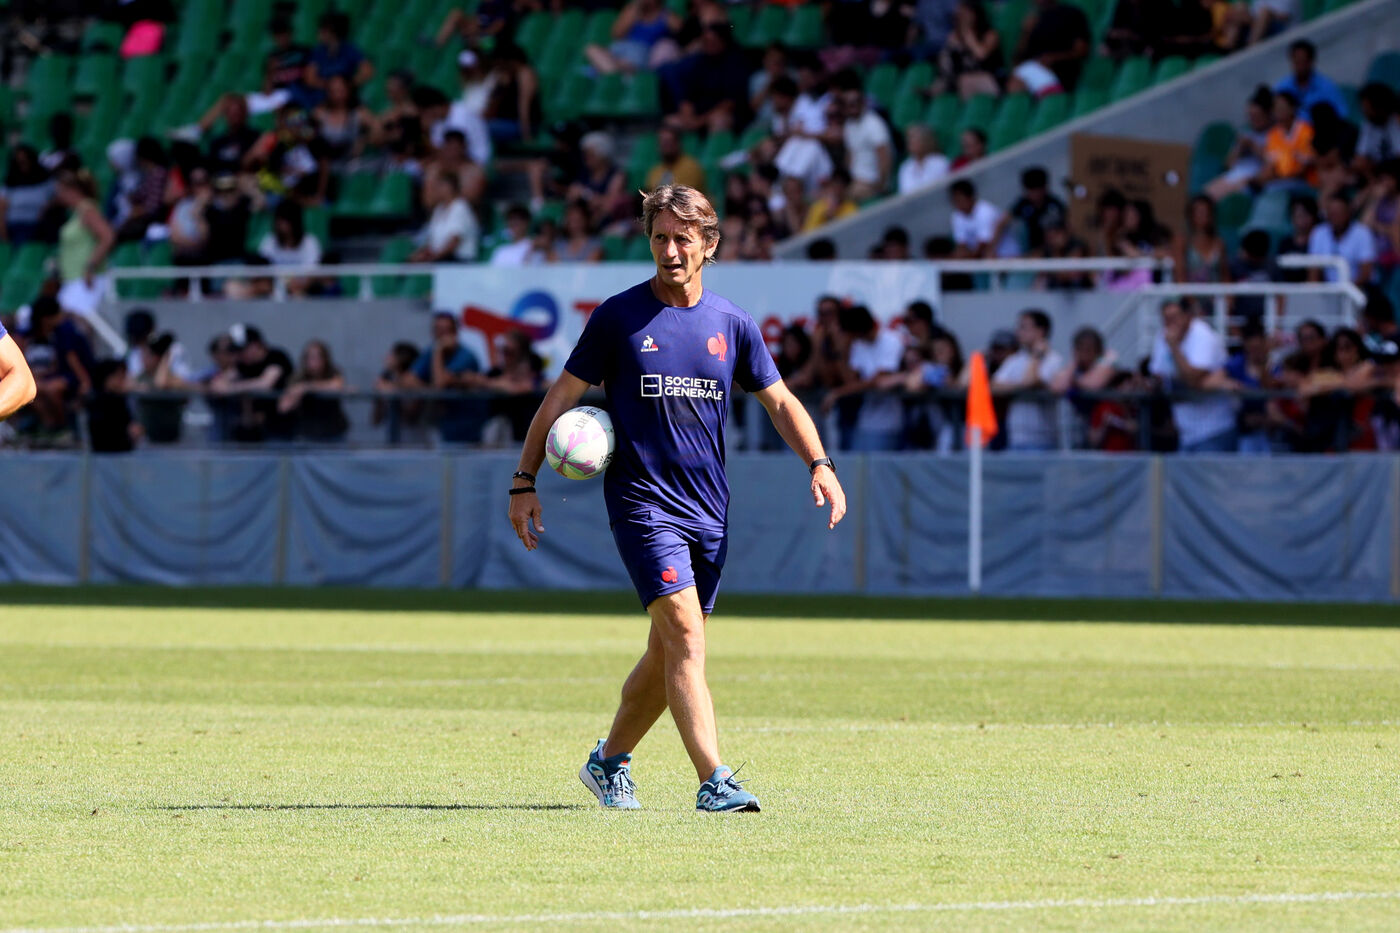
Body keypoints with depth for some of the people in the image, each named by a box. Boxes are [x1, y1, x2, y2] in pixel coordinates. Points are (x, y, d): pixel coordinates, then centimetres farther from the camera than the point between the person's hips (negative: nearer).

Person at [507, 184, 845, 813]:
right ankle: (714, 780, -24)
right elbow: (562, 397, 4)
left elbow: (780, 401, 15)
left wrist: (819, 465, 0)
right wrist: (525, 482, 0)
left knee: (669, 654, 9)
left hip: (709, 511, 5)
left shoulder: (732, 325, 8)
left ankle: (609, 762, 28)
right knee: (684, 634, -18)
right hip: (642, 502, -5)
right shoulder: (618, 318, -1)